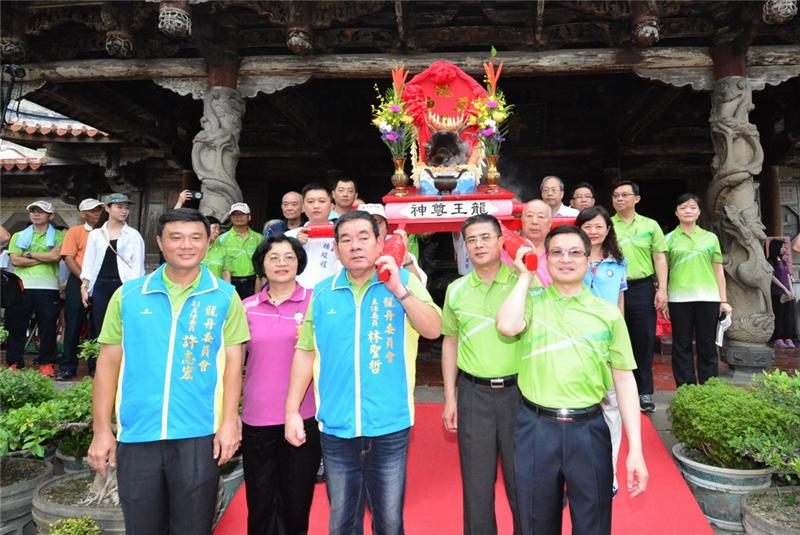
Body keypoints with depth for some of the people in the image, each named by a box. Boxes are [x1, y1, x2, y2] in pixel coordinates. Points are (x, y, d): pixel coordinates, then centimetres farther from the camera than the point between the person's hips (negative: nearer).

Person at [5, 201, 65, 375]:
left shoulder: (58, 236, 8)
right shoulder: (19, 236, 15)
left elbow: (56, 257, -10)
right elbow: (15, 260, 0)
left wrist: (29, 254, -2)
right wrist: (45, 258, -6)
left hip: (47, 287, -2)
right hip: (21, 287, 2)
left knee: (48, 327, 1)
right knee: (16, 327, 5)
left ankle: (46, 363, 10)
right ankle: (14, 363, 14)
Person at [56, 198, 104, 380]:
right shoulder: (75, 231, 3)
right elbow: (68, 258, -4)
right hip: (79, 283, -2)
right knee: (73, 324, 1)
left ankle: (96, 366, 16)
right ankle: (67, 366, 9)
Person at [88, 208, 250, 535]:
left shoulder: (225, 297, -1)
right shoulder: (128, 295, 3)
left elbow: (232, 361, -2)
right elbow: (109, 362, 5)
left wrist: (229, 422, -9)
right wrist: (102, 430, 2)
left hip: (198, 435, -1)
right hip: (135, 435, 2)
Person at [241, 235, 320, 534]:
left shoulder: (315, 301, -3)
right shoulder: (247, 307, 4)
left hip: (303, 417, -2)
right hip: (257, 419, 2)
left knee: (297, 503, 12)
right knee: (260, 505, 14)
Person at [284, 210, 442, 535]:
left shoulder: (403, 280, -2)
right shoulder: (322, 292, 3)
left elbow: (433, 330, -11)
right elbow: (305, 352, 6)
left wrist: (399, 290, -21)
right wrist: (292, 410, 3)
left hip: (390, 426, -1)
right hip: (336, 426, 2)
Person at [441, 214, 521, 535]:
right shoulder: (456, 289, 4)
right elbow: (450, 341, 9)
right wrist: (449, 397, 8)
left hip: (517, 390, -1)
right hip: (473, 393, 2)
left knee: (521, 478, 11)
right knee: (476, 481, 12)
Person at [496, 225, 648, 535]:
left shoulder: (608, 313, 3)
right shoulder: (532, 301, 1)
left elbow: (624, 379, 4)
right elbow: (507, 326, -21)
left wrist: (635, 448, -1)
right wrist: (525, 275, -8)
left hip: (588, 430, 0)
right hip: (535, 429, 0)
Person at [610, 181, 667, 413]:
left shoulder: (650, 225, 7)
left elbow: (659, 257, 5)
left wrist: (662, 289, -3)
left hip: (642, 289, 0)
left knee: (644, 340, 4)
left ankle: (644, 392, 16)